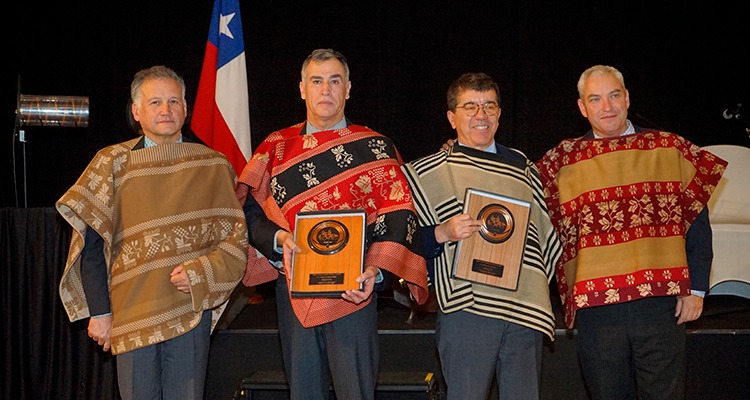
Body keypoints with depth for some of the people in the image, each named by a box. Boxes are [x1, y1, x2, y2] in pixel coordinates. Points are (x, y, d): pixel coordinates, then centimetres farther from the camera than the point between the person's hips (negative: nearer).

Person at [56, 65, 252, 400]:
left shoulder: (213, 167, 5)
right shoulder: (113, 163, 2)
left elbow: (236, 239, 6)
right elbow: (91, 244, 3)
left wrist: (200, 272, -12)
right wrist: (99, 312, -1)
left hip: (191, 312, 0)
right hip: (131, 317, 0)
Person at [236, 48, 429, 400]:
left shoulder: (375, 148, 3)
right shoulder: (277, 147, 9)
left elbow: (399, 216, -4)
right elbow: (248, 209, 7)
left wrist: (375, 269, -18)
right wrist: (279, 238, -13)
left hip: (353, 291, -2)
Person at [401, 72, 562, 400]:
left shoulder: (523, 167, 19)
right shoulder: (427, 172, 6)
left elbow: (546, 233, 28)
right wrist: (442, 233, -15)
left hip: (526, 309, 4)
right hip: (465, 306, -4)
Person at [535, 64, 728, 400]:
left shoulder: (671, 149, 6)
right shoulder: (562, 162, 6)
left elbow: (697, 224, 6)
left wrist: (695, 289, 1)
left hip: (661, 303, 0)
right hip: (595, 307, 1)